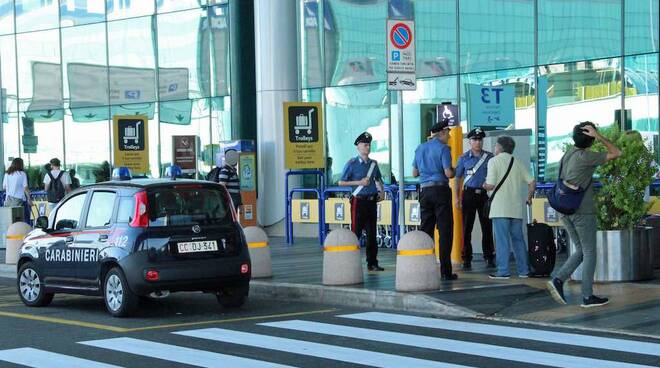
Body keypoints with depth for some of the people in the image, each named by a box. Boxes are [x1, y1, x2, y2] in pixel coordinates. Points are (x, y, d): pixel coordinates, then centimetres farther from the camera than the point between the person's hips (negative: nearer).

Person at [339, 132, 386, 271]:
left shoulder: (373, 164, 11)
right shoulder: (352, 163, -4)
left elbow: (378, 180, 26)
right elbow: (341, 182, -6)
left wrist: (382, 191, 8)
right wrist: (359, 182, -13)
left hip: (372, 201, 5)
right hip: (359, 201, -5)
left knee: (372, 233, 7)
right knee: (356, 232, -5)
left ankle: (372, 263, 13)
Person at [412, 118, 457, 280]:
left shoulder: (420, 148, 12)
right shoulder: (443, 148, -7)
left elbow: (414, 173, 17)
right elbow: (448, 173, -15)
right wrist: (453, 171, 6)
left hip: (424, 191, 6)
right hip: (440, 190, -6)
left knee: (426, 229, 10)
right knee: (445, 230, -3)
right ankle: (445, 271, -6)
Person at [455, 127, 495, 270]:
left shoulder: (489, 157, 6)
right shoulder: (464, 158, 5)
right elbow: (458, 177, 8)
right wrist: (457, 197, 3)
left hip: (485, 194, 1)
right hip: (469, 194, -1)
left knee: (487, 228, 2)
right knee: (467, 228, -2)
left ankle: (489, 258, 10)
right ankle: (467, 259, 2)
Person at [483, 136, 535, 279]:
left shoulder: (494, 161, -4)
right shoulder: (518, 163, 13)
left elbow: (490, 185, -12)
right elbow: (532, 182, 6)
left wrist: (485, 186, 10)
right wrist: (529, 197, 21)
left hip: (500, 208, -5)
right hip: (516, 208, 5)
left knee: (502, 240, -4)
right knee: (518, 239, 11)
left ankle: (503, 271, -6)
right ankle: (523, 270, 13)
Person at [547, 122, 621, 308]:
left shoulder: (567, 155, 11)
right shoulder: (585, 157, -13)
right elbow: (616, 153, -9)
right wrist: (598, 136, -12)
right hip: (583, 211, -7)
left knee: (581, 250, 15)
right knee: (589, 252, 2)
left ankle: (558, 279, -2)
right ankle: (587, 296, 4)